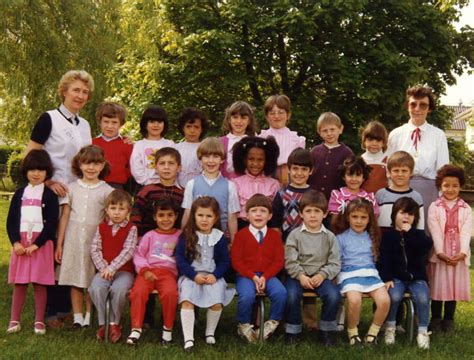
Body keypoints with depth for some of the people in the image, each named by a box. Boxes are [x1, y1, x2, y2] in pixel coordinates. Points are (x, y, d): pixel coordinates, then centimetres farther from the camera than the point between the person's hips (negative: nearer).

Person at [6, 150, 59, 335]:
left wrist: (36, 244, -14)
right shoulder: (19, 193, 11)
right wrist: (16, 242, -8)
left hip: (41, 244, -3)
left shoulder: (49, 195, 1)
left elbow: (52, 223, -6)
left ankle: (39, 321, 5)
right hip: (20, 243, 3)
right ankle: (14, 320, 10)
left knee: (40, 283, -1)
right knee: (19, 283, 5)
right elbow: (11, 221, 6)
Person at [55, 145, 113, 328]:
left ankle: (89, 317, 12)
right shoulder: (72, 187, 8)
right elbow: (64, 216, 8)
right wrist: (59, 244, 5)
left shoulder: (106, 190, 2)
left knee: (92, 281, 1)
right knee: (74, 281, 3)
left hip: (95, 239, -2)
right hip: (73, 239, 2)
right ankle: (77, 318, 11)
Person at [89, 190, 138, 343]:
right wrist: (103, 267, -12)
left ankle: (114, 323, -11)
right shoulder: (101, 227, 12)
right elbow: (94, 249, 4)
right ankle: (102, 324, -14)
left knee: (118, 289, -32)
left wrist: (111, 268, -18)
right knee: (96, 287, -29)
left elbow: (128, 251, -9)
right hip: (104, 270, 2)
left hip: (124, 270, -2)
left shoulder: (131, 229, 3)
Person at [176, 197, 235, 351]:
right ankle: (188, 338, -21)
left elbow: (225, 261, 5)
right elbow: (180, 259, -2)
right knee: (187, 300, -27)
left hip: (212, 276, 1)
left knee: (217, 302, -23)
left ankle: (210, 333, 2)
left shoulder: (219, 237, 3)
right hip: (191, 275, -1)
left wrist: (215, 275, -12)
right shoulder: (186, 236, 1)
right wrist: (194, 275, -15)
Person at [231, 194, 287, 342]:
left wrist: (265, 277, -12)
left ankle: (273, 323, -2)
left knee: (281, 293, -28)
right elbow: (236, 261, -2)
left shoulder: (274, 235, 10)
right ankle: (244, 325, -4)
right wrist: (253, 277, -14)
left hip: (268, 275, 2)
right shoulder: (241, 235, 4)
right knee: (247, 296, -33)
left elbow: (279, 260, 3)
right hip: (246, 275, -2)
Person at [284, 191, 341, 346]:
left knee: (334, 296, -25)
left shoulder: (329, 237, 5)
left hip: (321, 276, 1)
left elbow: (335, 263, 1)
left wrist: (322, 275, -15)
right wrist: (301, 276, -19)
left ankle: (326, 330, -1)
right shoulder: (295, 234, 1)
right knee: (291, 295, -30)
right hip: (298, 275, -1)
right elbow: (290, 261, -5)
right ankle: (293, 330, -6)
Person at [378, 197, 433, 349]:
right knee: (394, 295, -31)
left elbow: (426, 247, -16)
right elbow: (384, 260, -3)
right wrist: (386, 278, -16)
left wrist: (410, 232, -17)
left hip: (417, 277, 1)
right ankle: (390, 327, -6)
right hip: (396, 277, -1)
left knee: (423, 298, -28)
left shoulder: (418, 235, 8)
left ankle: (423, 331, -8)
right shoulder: (388, 236, 4)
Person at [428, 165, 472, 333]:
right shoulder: (434, 207, 0)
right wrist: (440, 252, -20)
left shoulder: (466, 209, 5)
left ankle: (449, 320, 16)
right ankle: (435, 319, 14)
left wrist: (463, 252, -19)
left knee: (454, 285, 6)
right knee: (438, 285, 3)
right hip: (439, 254, -2)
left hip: (458, 254, 2)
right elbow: (435, 231, -9)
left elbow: (466, 232, -5)